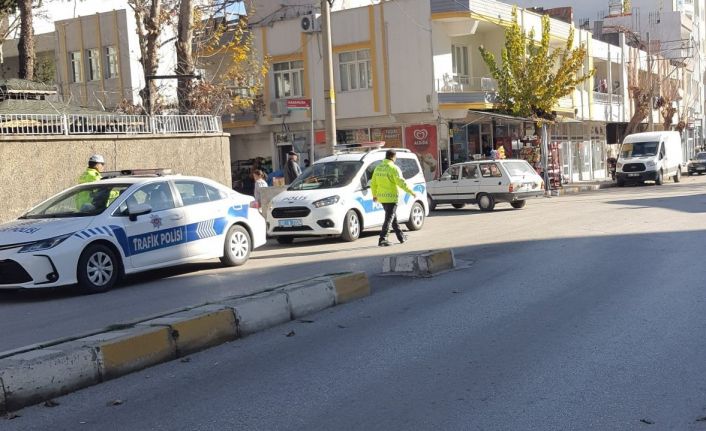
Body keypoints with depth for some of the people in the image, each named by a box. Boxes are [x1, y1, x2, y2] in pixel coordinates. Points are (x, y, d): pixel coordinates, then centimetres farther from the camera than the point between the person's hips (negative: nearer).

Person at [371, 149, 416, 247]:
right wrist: (411, 192, -9)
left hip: (382, 197, 8)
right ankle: (382, 239, -11)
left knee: (393, 217, 18)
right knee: (389, 219, -4)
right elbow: (401, 182, -16)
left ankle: (401, 237, 28)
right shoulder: (393, 168, -12)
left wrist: (374, 195, 26)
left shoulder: (378, 168, 9)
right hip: (391, 197, -7)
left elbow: (373, 183, 14)